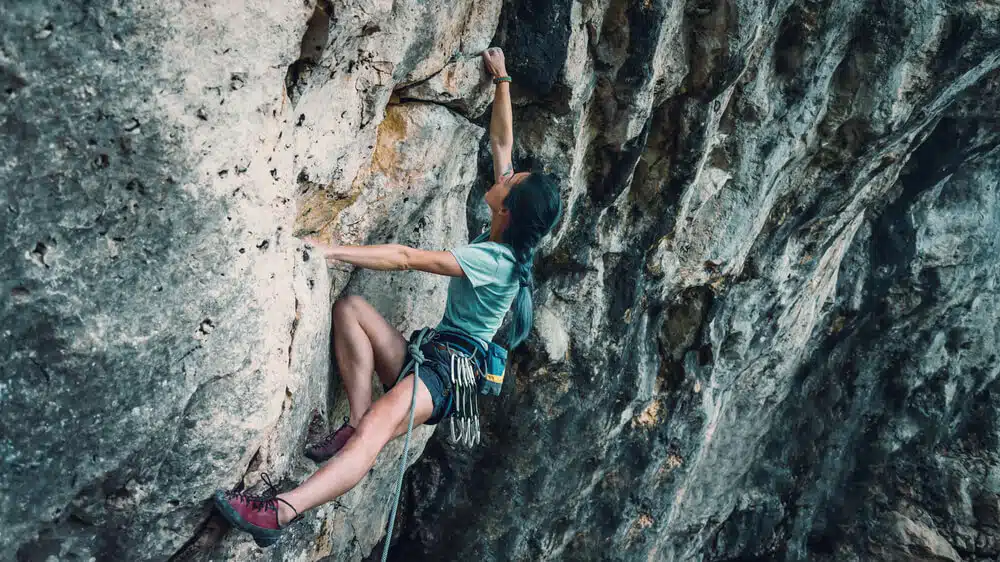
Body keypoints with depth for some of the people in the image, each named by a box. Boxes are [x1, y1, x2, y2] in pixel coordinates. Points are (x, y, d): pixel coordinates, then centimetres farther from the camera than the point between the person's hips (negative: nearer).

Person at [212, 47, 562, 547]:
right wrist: (501, 81, 18)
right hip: (427, 356, 10)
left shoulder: (496, 259, -19)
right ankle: (355, 423, -15)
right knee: (349, 308, -7)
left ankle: (277, 515, -51)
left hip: (449, 374, -10)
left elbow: (406, 257, -25)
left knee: (380, 422, -36)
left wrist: (332, 251, -26)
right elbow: (501, 143, 13)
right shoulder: (509, 238, 5)